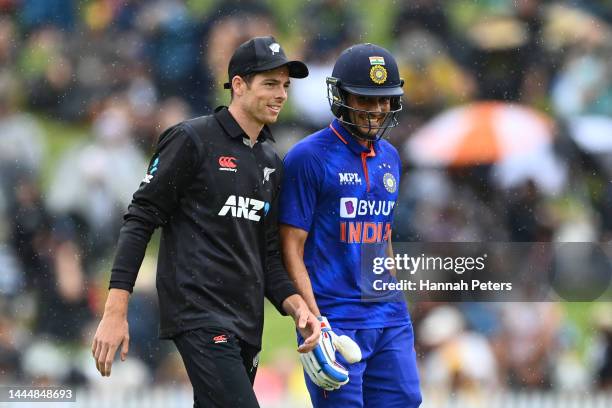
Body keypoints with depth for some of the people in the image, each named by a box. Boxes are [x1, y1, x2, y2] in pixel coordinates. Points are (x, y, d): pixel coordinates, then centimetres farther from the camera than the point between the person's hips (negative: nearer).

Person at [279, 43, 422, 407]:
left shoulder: (390, 158, 15)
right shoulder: (309, 157, -6)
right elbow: (292, 248, -9)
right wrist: (315, 325, -16)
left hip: (390, 322, 6)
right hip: (336, 320, -6)